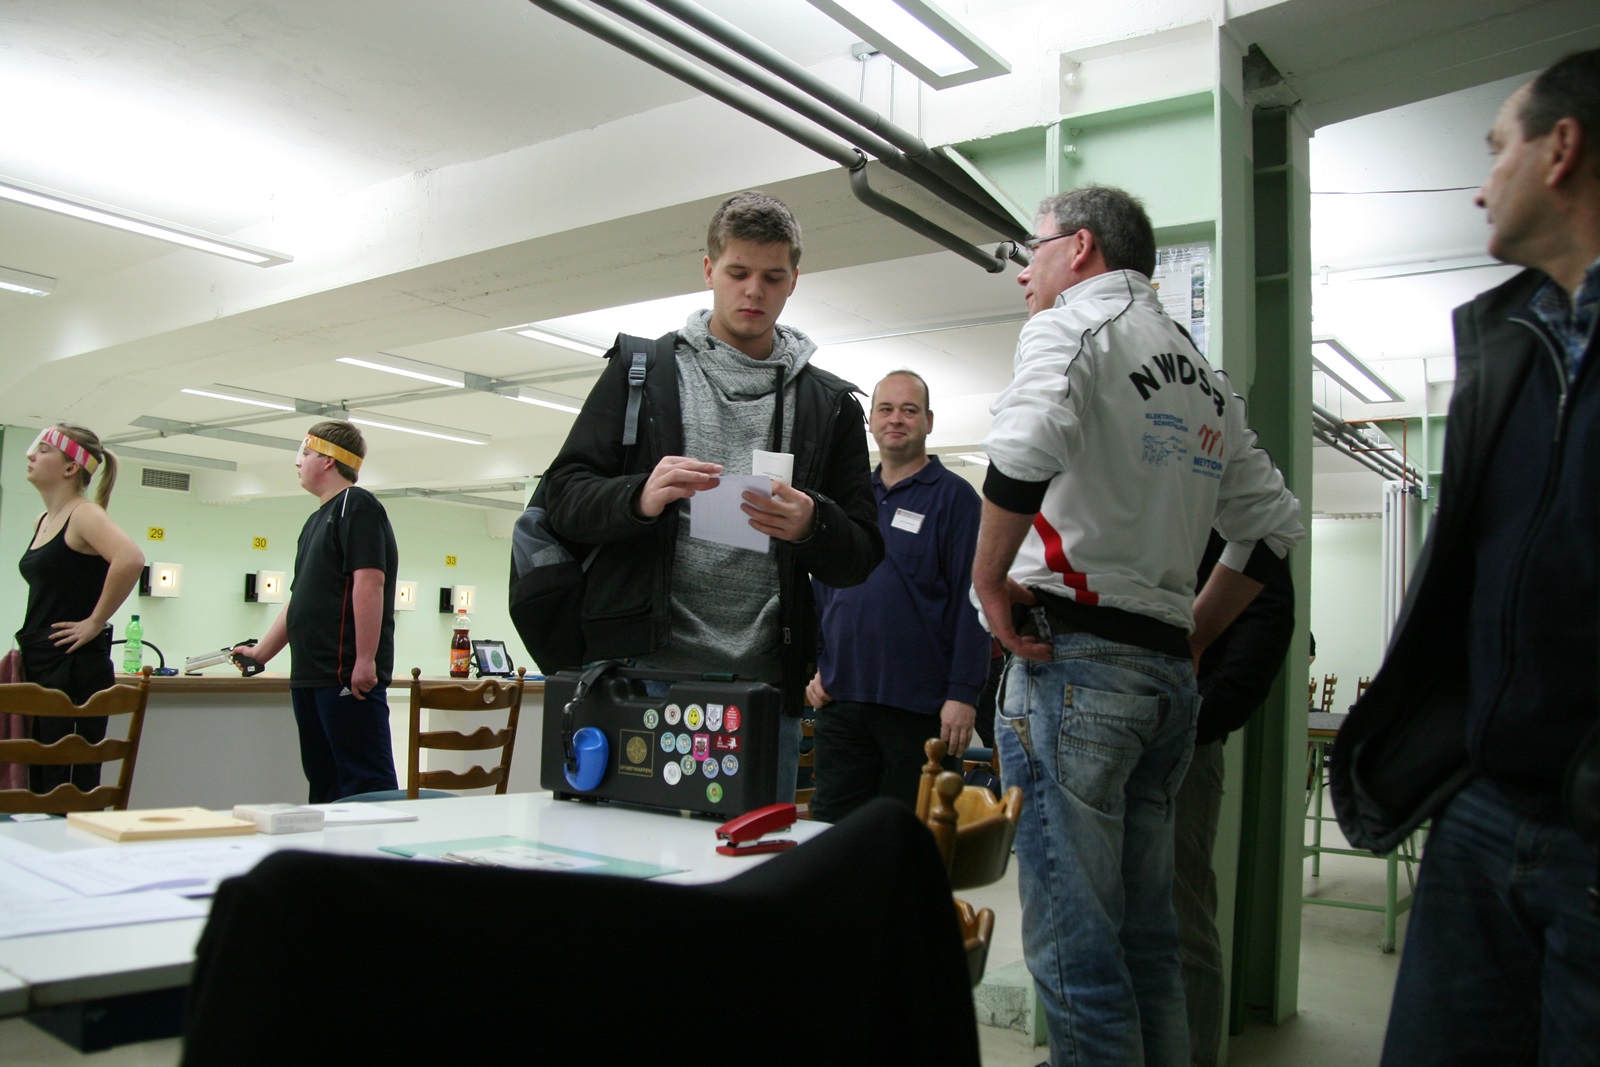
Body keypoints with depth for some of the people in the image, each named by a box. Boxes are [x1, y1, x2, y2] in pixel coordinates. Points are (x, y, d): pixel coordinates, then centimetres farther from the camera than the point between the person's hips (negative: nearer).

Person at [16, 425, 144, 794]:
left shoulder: (84, 515, -11)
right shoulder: (44, 521, 15)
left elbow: (130, 559, -31)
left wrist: (96, 622, -22)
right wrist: (29, 641, 16)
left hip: (75, 668, -9)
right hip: (39, 666, 9)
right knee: (39, 785, 12)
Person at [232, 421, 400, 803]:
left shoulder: (357, 506, -6)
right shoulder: (317, 519, 23)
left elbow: (369, 582, -18)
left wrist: (365, 660, -24)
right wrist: (262, 652, 32)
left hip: (348, 675, -10)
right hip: (310, 674, 10)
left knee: (366, 781, -8)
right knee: (323, 782, 11)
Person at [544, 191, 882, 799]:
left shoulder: (829, 403, 13)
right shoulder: (643, 372, 11)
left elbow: (861, 560, 10)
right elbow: (564, 498, 5)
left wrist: (812, 526, -12)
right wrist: (640, 497, -16)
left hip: (765, 684, 1)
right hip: (640, 673, -1)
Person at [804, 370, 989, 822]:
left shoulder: (954, 496, -3)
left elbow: (972, 601, -9)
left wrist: (963, 694, -15)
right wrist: (819, 665, 10)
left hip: (919, 704, -5)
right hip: (841, 698, 5)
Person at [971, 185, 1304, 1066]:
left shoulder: (1072, 325, -3)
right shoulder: (1204, 375, 21)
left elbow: (1030, 444, -24)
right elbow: (1272, 521, 23)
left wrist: (989, 575, -12)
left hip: (1072, 656, -8)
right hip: (1167, 676, 8)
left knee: (1073, 943, -4)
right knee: (1145, 935, 15)